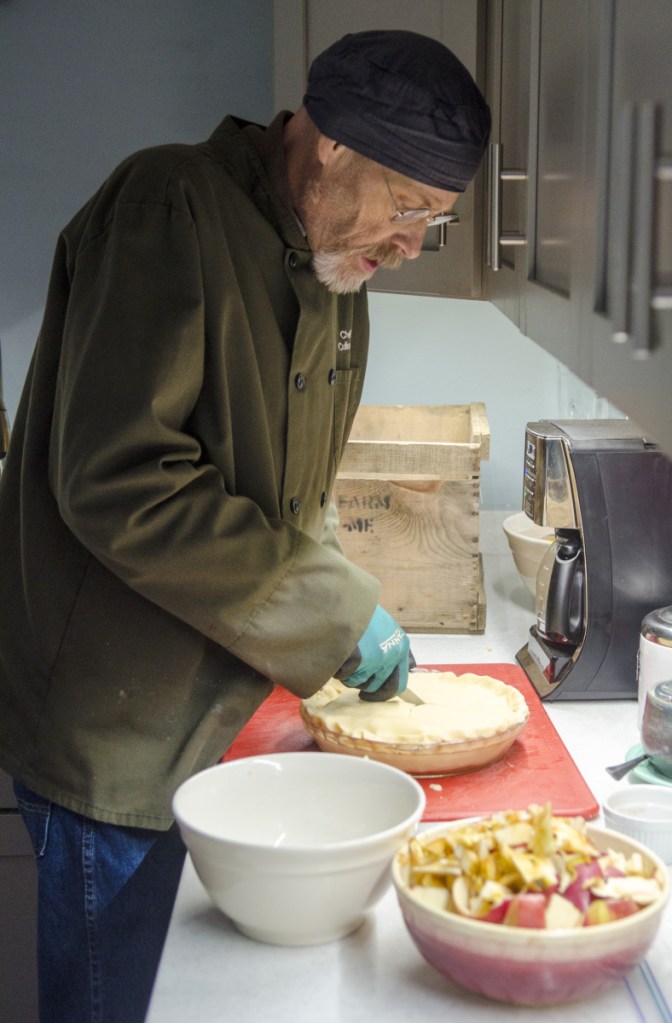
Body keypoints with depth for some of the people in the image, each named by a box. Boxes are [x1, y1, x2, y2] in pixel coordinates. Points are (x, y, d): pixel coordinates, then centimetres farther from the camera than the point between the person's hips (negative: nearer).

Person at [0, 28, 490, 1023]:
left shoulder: (335, 274, 10)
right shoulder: (170, 210, -19)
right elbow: (117, 483, -28)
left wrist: (339, 593, 2)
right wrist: (333, 608, -22)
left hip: (225, 713, 8)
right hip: (121, 733, -8)